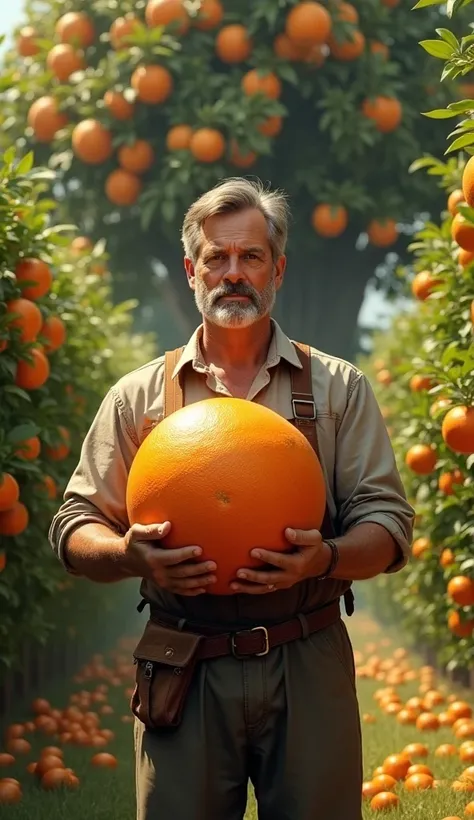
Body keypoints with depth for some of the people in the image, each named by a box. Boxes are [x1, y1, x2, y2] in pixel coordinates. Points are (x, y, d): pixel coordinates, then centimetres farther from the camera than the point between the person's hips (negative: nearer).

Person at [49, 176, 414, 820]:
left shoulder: (340, 388, 9)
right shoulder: (138, 396, 9)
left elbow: (389, 525, 4)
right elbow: (76, 531, 8)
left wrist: (326, 558, -18)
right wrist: (131, 555, -15)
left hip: (308, 671, 0)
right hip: (184, 674, 0)